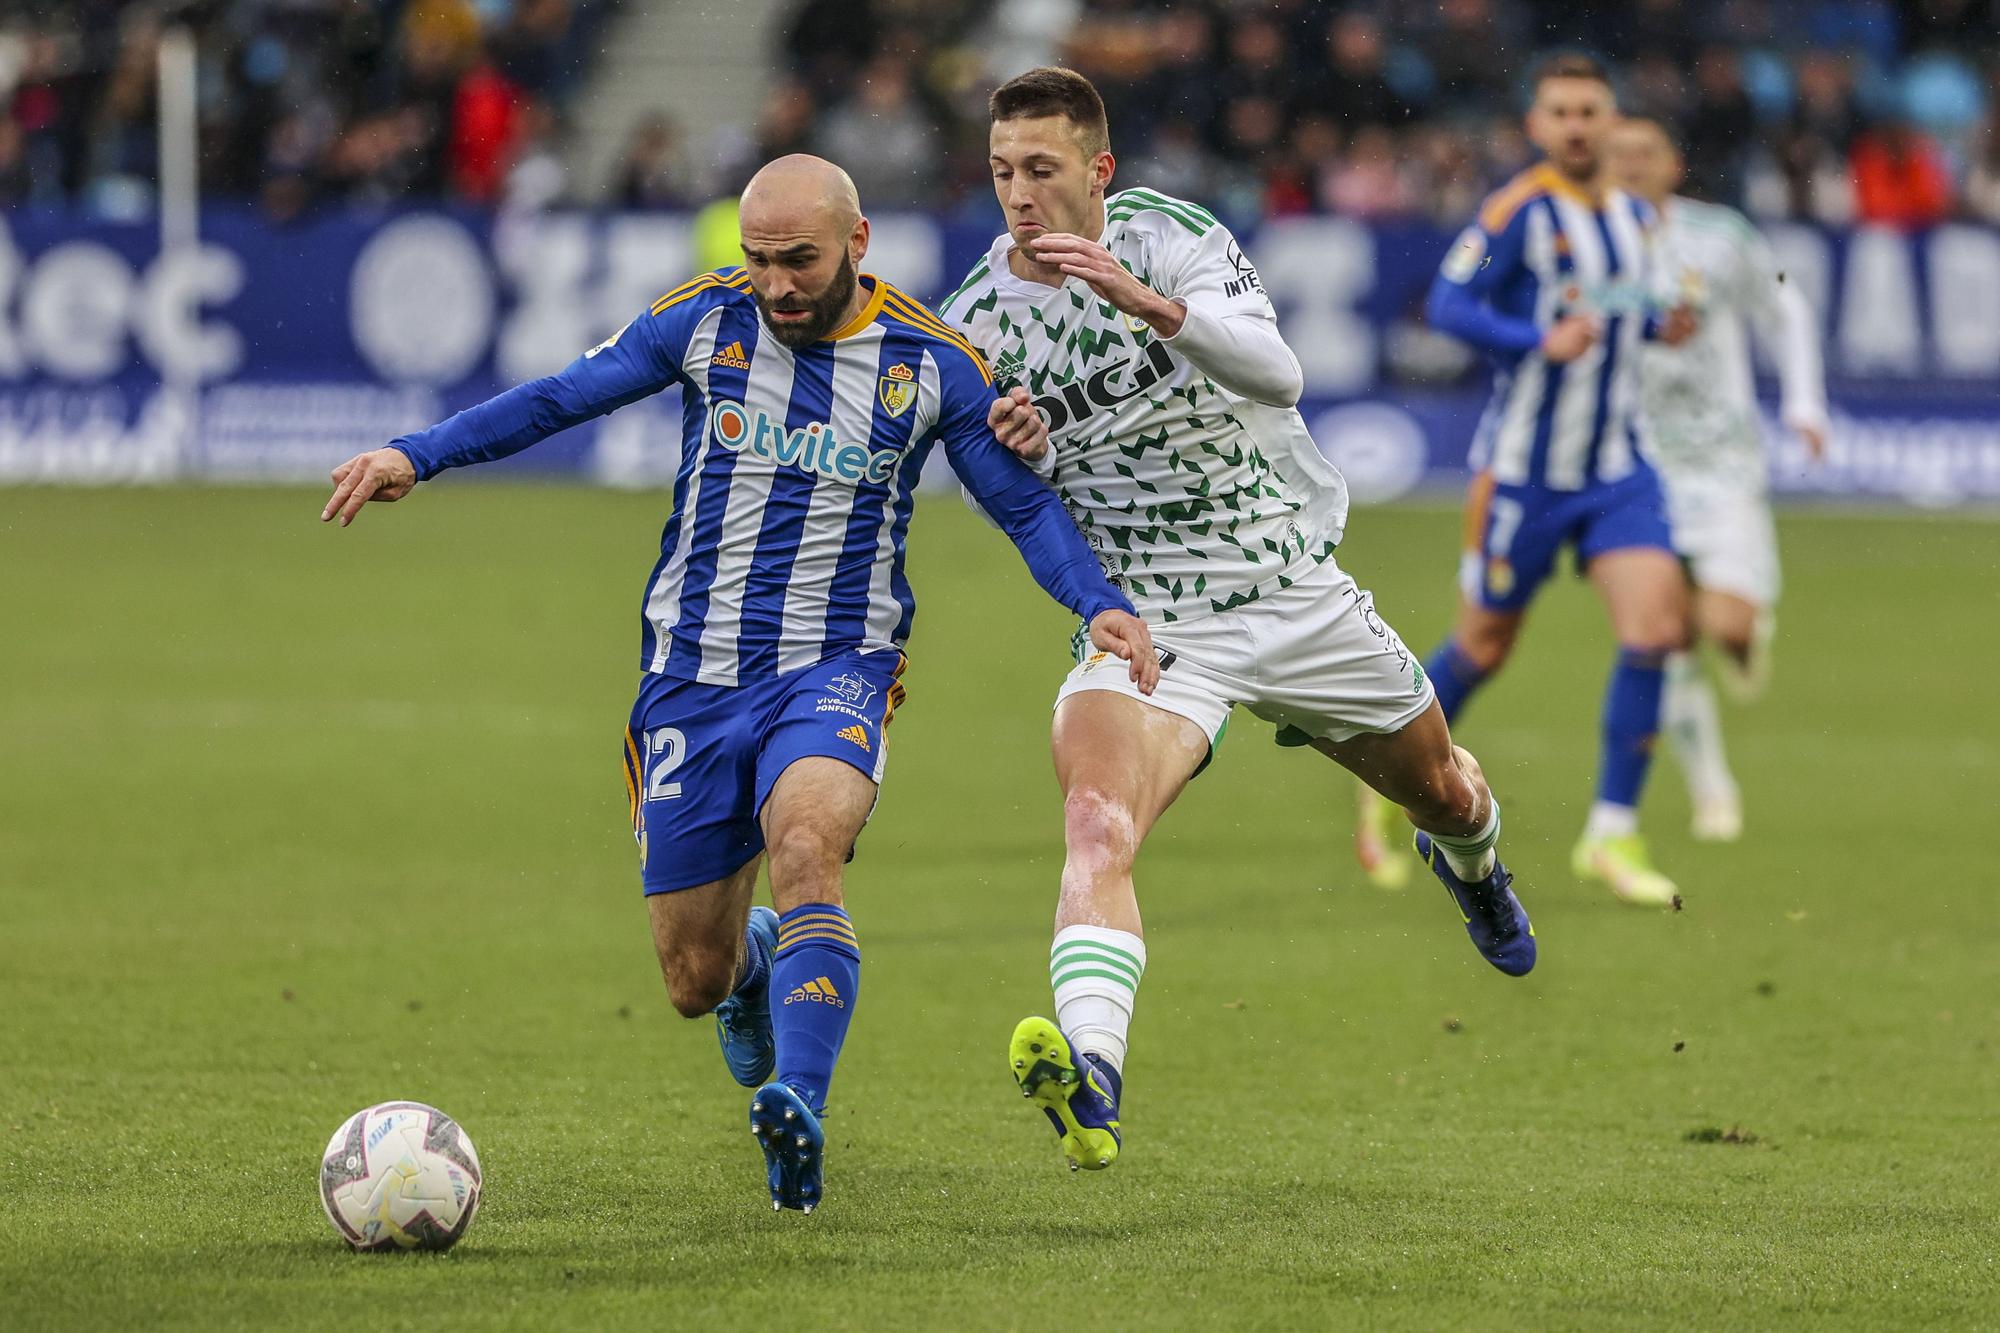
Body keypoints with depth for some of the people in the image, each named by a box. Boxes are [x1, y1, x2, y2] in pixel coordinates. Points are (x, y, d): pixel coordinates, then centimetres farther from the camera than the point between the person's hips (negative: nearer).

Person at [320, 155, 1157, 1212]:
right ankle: (757, 963, 43)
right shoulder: (706, 320, 0)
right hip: (693, 676, 2)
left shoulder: (930, 364, -2)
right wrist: (417, 454, -6)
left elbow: (1024, 503, 4)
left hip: (837, 671, -2)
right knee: (695, 981, 5)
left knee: (805, 848, -35)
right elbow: (560, 398, 4)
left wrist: (1099, 602, -13)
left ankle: (799, 1113, -40)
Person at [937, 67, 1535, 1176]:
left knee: (1442, 793, 23)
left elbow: (1276, 375, -29)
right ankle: (1089, 1083, -49)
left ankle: (1468, 864, 63)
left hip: (1292, 589, 1)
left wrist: (1150, 301, -44)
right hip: (1138, 617, -1)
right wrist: (1008, 454, -20)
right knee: (1096, 821, -32)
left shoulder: (1171, 236, -12)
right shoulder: (974, 324, -7)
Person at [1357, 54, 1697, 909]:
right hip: (1524, 471, -5)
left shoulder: (1635, 216, 8)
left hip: (1617, 468, 5)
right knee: (1484, 646, 7)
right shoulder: (1522, 210, -13)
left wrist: (1660, 326, 3)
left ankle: (1612, 837, -5)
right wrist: (1541, 341, -30)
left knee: (1656, 627, -13)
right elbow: (1448, 304, -19)